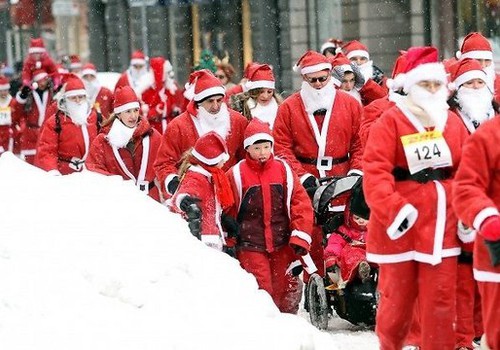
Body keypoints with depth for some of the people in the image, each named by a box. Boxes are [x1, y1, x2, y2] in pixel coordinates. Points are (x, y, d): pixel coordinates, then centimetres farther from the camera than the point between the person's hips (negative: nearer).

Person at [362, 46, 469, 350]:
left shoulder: (453, 122, 9)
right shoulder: (391, 122, -5)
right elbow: (375, 172, -15)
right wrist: (394, 210, -25)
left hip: (442, 227, 3)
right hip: (401, 225, -3)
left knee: (441, 300, 2)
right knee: (398, 296, 8)